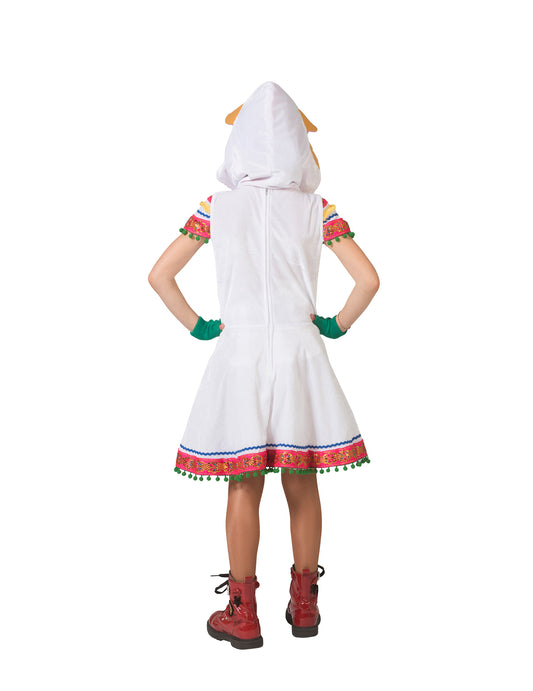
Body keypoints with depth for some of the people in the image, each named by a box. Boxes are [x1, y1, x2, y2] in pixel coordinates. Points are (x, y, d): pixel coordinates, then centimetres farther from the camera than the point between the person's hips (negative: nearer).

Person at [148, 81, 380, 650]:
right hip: (300, 353, 1)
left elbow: (159, 275, -1)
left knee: (244, 487, 7)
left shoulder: (216, 207, 0)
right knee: (302, 485, 11)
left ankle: (243, 616, 16)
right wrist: (337, 325, 6)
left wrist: (197, 326, 8)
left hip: (240, 350, 0)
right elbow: (368, 279, -8)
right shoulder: (316, 208, 0)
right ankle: (304, 606, 24)